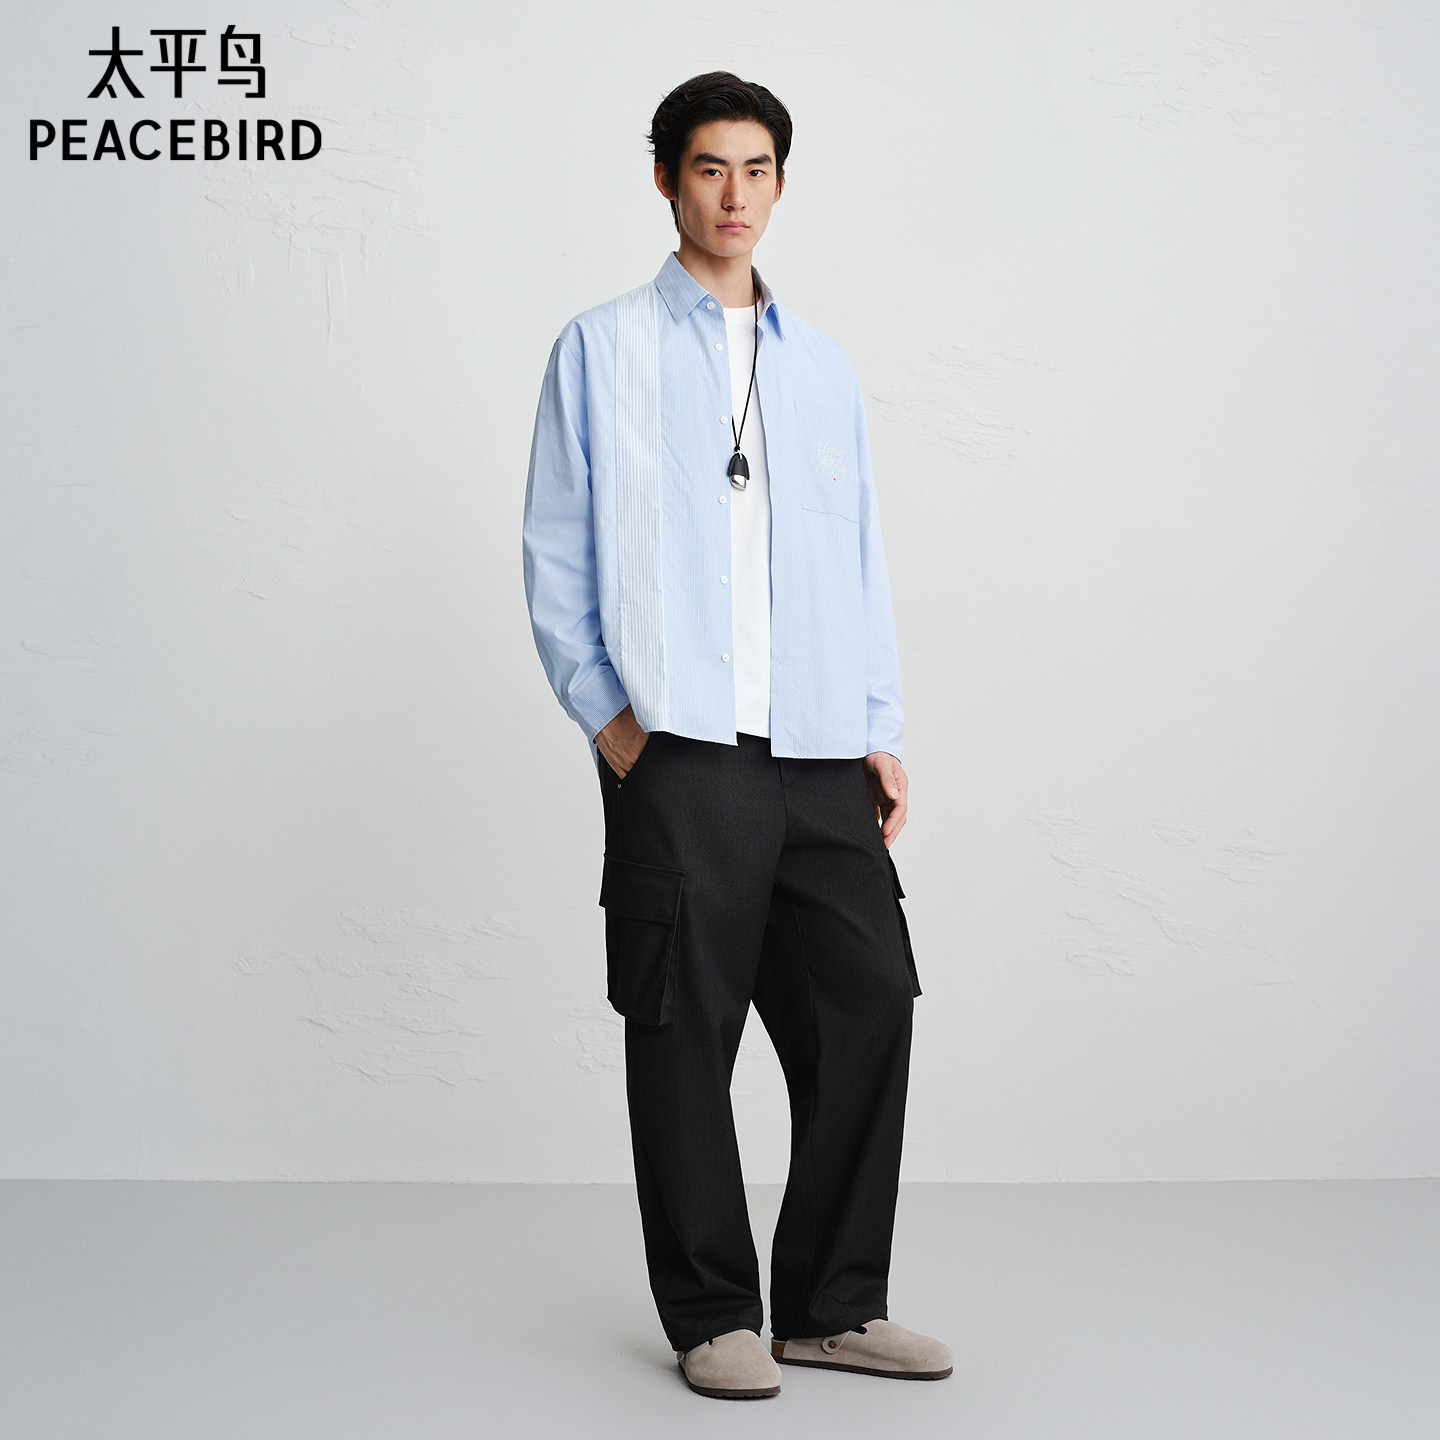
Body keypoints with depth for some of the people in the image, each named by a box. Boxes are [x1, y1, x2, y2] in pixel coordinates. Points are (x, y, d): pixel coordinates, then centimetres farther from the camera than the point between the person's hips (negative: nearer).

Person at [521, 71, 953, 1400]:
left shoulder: (825, 368, 20)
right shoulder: (604, 351, 8)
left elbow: (861, 559, 19)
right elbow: (555, 557, 4)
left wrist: (881, 731, 10)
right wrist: (606, 713, -6)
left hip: (820, 754, 4)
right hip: (679, 751, -4)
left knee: (868, 1000, 2)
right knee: (686, 1031, 0)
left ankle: (834, 1303, 17)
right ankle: (714, 1316, 14)